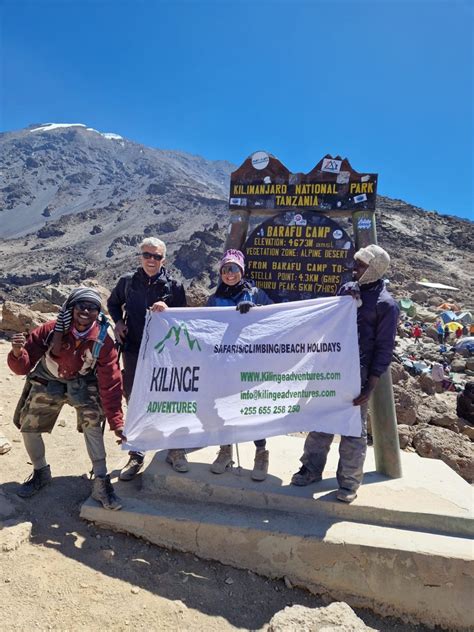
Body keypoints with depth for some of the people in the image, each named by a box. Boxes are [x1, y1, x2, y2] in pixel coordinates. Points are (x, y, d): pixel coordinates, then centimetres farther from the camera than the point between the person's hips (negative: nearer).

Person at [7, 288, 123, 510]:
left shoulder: (103, 342, -28)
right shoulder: (51, 330, -27)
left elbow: (110, 384, -26)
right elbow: (23, 367, -22)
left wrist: (116, 422, -31)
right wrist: (18, 352, -46)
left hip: (82, 383, -2)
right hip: (46, 381, 3)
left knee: (92, 422, -24)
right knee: (28, 427, 10)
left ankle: (101, 483, -12)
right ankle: (41, 472, 36)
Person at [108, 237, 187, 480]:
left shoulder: (174, 286, -3)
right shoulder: (128, 281, 3)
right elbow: (113, 303, 21)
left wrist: (167, 311, -20)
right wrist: (118, 322, 4)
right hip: (133, 351, 2)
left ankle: (175, 451, 20)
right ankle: (136, 457, 26)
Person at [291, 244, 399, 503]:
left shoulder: (386, 304, -8)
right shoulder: (347, 289, 9)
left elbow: (383, 348, -9)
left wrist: (370, 387, -12)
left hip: (356, 376, -5)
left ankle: (349, 482, 24)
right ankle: (312, 468, 30)